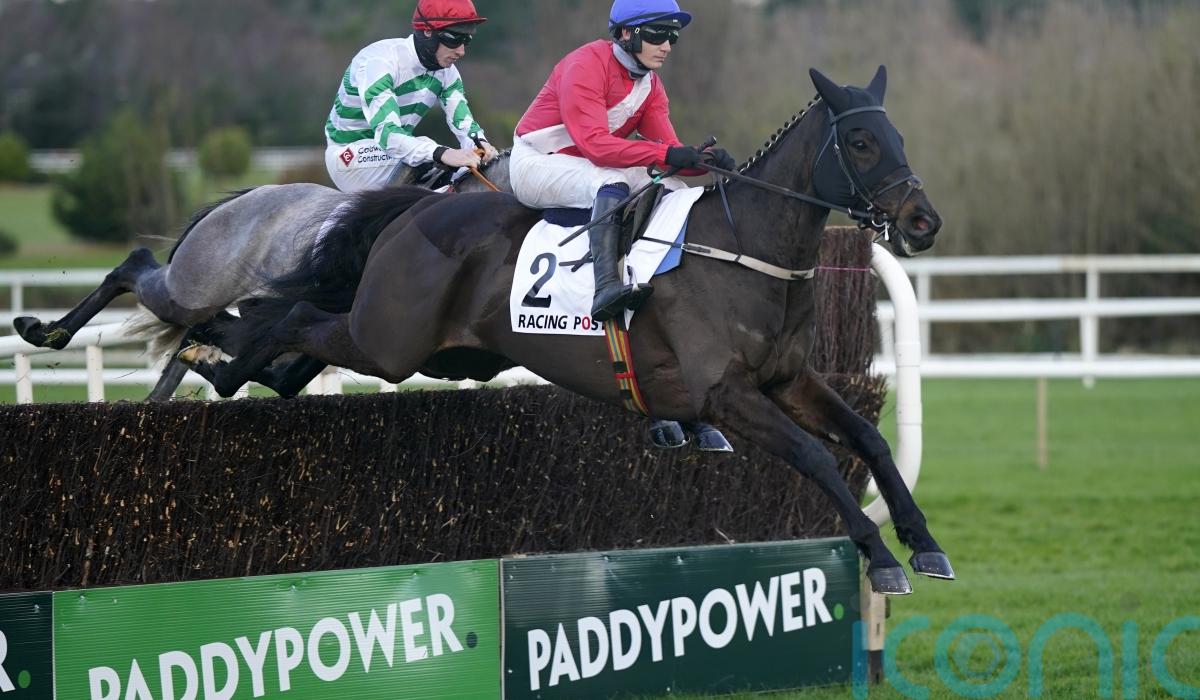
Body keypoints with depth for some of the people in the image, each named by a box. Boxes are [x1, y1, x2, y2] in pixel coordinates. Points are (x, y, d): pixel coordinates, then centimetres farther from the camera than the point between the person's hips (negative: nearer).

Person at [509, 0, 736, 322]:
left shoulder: (650, 85, 5)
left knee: (673, 190, -7)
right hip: (536, 162, -9)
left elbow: (671, 150, -3)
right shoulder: (586, 65, -21)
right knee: (611, 181, -35)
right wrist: (666, 154, -39)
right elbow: (594, 143, -32)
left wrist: (705, 159, -26)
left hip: (590, 169, 9)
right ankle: (606, 288, -51)